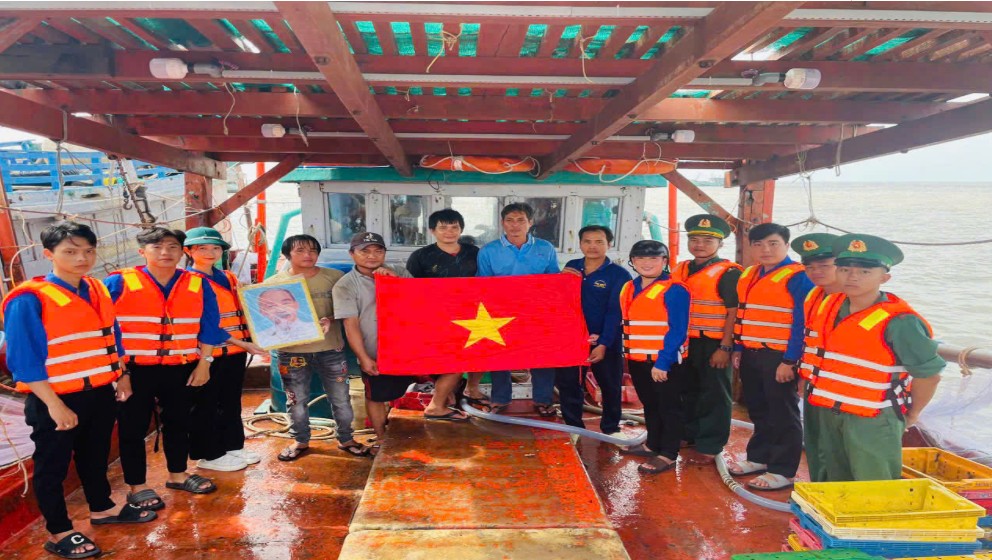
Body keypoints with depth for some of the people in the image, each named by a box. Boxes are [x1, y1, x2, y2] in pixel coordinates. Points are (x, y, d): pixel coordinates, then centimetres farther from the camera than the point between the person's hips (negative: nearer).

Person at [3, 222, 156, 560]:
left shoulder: (98, 291, 4)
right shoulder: (30, 299, -16)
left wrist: (121, 375, 13)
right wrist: (53, 404, -18)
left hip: (101, 393, 7)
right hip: (58, 399, -6)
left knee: (95, 455, 22)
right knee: (52, 466, 10)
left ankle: (102, 509, 39)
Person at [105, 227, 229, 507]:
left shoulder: (198, 285, 1)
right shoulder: (118, 284, -7)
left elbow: (209, 326, 6)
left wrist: (204, 363, 4)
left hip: (181, 369, 3)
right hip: (134, 369, -3)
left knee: (179, 422, 16)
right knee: (133, 428, 7)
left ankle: (178, 475, 34)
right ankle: (137, 487, 23)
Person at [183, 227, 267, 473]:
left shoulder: (228, 277, 12)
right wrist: (241, 342, -22)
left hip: (235, 351, 7)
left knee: (231, 402, 17)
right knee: (206, 405, 6)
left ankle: (233, 446, 30)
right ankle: (208, 455, 17)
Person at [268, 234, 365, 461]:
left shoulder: (335, 277, -2)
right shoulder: (275, 283, 0)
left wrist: (330, 320, -17)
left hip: (330, 349, 0)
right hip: (292, 352, 0)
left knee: (341, 398, 9)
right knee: (296, 400, 14)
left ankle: (346, 439, 28)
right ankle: (300, 441, 34)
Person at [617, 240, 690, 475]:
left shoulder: (674, 290, -13)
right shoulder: (628, 289, 9)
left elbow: (677, 330, -18)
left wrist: (662, 362, -22)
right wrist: (627, 354, 8)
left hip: (666, 361, -7)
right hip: (638, 359, 8)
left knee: (670, 407, 5)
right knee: (650, 405, 20)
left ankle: (668, 454, 13)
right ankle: (652, 444, 35)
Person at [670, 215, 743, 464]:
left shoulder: (729, 273, -9)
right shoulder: (679, 271, 10)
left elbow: (734, 313, -13)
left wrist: (725, 348, -17)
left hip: (714, 345, -6)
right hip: (684, 343, 7)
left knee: (714, 396, 4)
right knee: (688, 392, 17)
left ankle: (709, 447, 14)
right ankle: (688, 436, 33)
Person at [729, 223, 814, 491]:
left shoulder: (797, 277, -11)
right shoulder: (748, 276, 11)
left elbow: (801, 323, -15)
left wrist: (789, 360, -18)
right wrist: (738, 349, 12)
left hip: (779, 357, -7)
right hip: (751, 355, 7)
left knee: (783, 415, 4)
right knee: (758, 411, 18)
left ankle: (783, 471, 15)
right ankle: (758, 458, 32)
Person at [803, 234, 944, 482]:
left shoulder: (898, 321, -21)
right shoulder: (830, 305, 1)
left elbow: (929, 374, -14)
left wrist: (911, 414, -2)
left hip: (872, 422, -7)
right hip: (826, 413, 7)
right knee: (833, 483, 22)